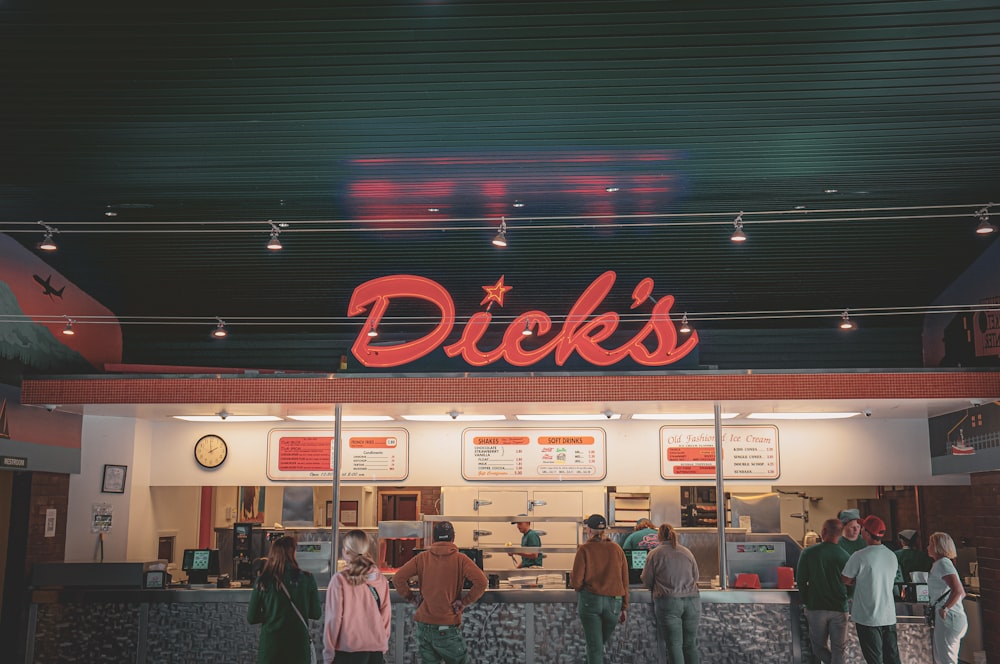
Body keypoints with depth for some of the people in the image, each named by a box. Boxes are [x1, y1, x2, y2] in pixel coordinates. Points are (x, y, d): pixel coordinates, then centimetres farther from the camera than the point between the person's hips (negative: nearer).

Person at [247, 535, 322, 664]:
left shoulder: (262, 581, -6)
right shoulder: (306, 579, -6)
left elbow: (251, 618, -1)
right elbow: (316, 614, 0)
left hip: (270, 645, 0)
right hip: (298, 645, 0)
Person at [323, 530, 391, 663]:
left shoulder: (340, 580, -9)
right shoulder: (381, 580, 2)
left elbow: (334, 619, -7)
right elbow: (386, 616, 6)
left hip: (349, 651, -4)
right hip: (377, 649, 4)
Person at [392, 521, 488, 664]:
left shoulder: (421, 558, 2)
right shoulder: (460, 559, -5)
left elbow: (398, 578, -4)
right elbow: (481, 582, -17)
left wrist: (411, 597, 6)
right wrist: (464, 602, -7)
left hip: (424, 624, 3)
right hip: (448, 628, -3)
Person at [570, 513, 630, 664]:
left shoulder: (584, 550, -7)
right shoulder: (616, 549, 3)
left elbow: (576, 582, -9)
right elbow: (625, 581, 6)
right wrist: (624, 607, 14)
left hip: (590, 600, -2)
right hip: (613, 602, 2)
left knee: (594, 647, 4)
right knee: (602, 643, 24)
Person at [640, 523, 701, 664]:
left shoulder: (654, 554, 0)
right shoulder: (687, 552, 10)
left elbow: (647, 582, 5)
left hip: (668, 601, -3)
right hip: (692, 599, 3)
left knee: (675, 644, 1)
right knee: (690, 644, 9)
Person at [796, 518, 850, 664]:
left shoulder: (808, 553, -7)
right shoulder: (844, 556, -6)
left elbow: (800, 580, -4)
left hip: (816, 607, -1)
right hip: (839, 608, 1)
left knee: (819, 646, 15)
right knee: (838, 649, 9)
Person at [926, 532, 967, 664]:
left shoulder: (942, 563, -12)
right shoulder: (944, 563, 19)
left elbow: (957, 590, -26)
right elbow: (962, 593, 24)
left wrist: (945, 609, -19)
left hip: (948, 618, -10)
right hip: (956, 617, 11)